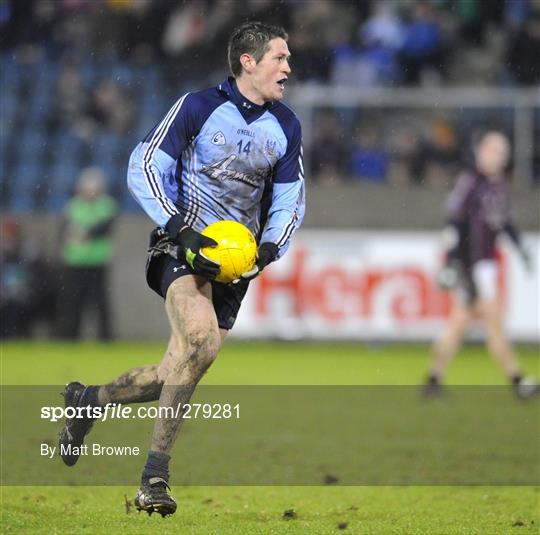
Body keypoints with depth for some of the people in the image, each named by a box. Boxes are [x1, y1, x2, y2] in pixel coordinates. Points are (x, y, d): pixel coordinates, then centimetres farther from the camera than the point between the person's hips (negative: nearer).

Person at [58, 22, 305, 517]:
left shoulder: (286, 128, 7)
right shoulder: (198, 107, -8)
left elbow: (290, 199, 13)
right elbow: (143, 166, -8)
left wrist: (269, 248, -7)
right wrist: (180, 230, -19)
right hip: (183, 248, -5)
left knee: (180, 373, 0)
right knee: (200, 339, -32)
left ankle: (88, 400, 29)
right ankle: (156, 474, -26)